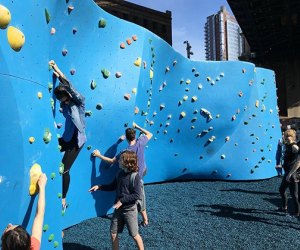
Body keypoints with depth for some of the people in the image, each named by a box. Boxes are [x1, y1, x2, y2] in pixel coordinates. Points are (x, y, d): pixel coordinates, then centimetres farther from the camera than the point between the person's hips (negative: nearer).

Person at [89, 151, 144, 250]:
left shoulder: (135, 176, -19)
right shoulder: (120, 174, 1)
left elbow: (136, 195, -21)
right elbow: (112, 186, 13)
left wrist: (122, 200, -21)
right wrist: (99, 187, 2)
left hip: (130, 209, -6)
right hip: (118, 209, 6)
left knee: (134, 235, 4)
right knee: (113, 234, 13)